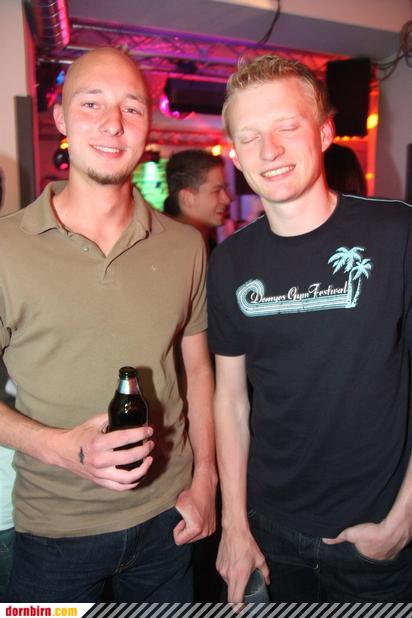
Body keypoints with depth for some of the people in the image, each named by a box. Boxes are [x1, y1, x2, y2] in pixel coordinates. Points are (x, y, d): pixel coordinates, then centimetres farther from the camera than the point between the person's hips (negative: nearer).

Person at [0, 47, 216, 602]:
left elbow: (198, 367, 5)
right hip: (54, 530, -2)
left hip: (168, 515, 3)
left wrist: (204, 480, 2)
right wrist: (64, 447, -21)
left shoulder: (185, 245, -2)